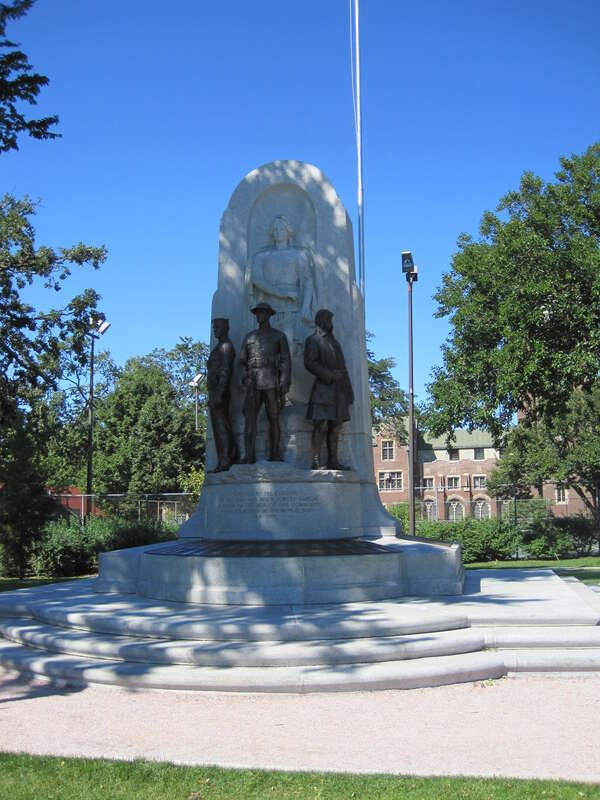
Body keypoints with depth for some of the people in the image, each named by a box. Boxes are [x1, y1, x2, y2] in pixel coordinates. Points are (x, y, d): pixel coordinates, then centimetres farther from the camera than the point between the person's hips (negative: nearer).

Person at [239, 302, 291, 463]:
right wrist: (245, 377, 2)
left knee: (273, 418, -1)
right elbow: (242, 360, 19)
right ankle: (249, 455, -12)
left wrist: (285, 383, -8)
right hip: (253, 383, 2)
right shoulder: (249, 337, 18)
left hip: (272, 383, -2)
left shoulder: (279, 336, 10)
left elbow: (286, 361, 3)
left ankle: (275, 454, 4)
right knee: (249, 417, -9)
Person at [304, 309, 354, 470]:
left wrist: (348, 390, 14)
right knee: (321, 425, -12)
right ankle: (316, 462, -13)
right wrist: (330, 375, -19)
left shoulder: (335, 342, 23)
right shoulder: (313, 340, 2)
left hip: (338, 390, 7)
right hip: (323, 388, -7)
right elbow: (310, 363, -12)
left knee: (336, 426, 4)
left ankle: (333, 461, 5)